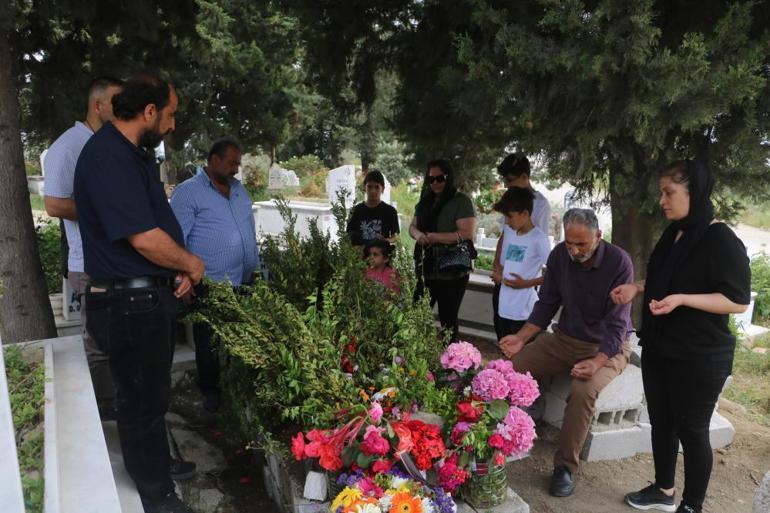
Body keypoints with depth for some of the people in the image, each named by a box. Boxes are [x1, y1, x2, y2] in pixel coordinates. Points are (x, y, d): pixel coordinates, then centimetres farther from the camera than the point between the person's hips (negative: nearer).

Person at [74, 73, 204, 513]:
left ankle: (159, 462, 44)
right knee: (143, 402, 6)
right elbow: (145, 238, -27)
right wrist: (191, 263, -9)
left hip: (154, 295, 10)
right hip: (130, 302, -10)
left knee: (153, 394, 24)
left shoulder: (135, 153, 11)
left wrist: (179, 270, 5)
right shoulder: (107, 157, -22)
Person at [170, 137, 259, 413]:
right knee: (210, 344, 11)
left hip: (244, 281, 6)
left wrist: (257, 266, 16)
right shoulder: (188, 191, -9)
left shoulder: (239, 188, 12)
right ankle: (210, 391, 29)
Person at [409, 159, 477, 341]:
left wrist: (435, 237, -18)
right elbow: (412, 227, 17)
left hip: (451, 274, -6)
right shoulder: (425, 201, 12)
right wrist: (418, 235, -8)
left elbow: (468, 234, -18)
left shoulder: (461, 201, -9)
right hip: (425, 270, 6)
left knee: (447, 319, 7)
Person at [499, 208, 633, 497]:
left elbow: (617, 324, -23)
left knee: (583, 391, -33)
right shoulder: (560, 255, -7)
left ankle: (566, 467, -15)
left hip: (607, 347, -4)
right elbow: (547, 304, 1)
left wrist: (596, 363, -37)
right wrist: (522, 338, -12)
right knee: (513, 368, -14)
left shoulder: (619, 263, -21)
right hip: (565, 338, 5)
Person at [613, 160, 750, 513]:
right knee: (661, 422, 17)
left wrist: (681, 299, -28)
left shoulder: (722, 240, -17)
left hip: (699, 357, -8)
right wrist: (637, 288, 4)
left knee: (691, 430, 6)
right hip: (658, 349, 8)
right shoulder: (673, 234, 8)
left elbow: (738, 301, -19)